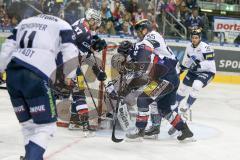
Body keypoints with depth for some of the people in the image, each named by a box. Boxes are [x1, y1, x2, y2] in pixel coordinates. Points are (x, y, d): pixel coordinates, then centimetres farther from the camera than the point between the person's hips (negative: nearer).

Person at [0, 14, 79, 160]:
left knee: (28, 124, 18)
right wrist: (69, 79, 5)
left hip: (12, 72, 6)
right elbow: (70, 52, 2)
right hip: (36, 75, -6)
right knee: (46, 126, -1)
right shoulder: (63, 25, 15)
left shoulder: (24, 22, 29)